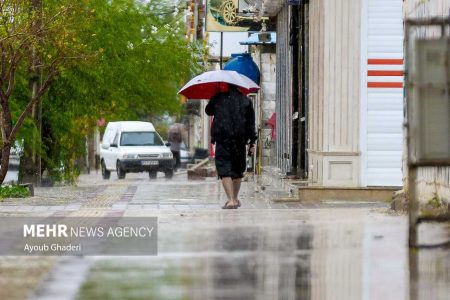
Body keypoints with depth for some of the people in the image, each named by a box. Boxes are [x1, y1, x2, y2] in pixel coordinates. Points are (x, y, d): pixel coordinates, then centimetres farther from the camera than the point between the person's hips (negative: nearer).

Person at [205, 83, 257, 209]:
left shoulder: (217, 99, 2)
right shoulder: (245, 100, 5)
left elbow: (208, 111, 22)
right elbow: (251, 123, 5)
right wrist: (252, 142, 7)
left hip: (222, 139, -2)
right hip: (240, 141, 2)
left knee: (224, 170, -5)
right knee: (238, 170, 16)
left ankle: (231, 200, -18)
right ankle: (235, 199, 25)